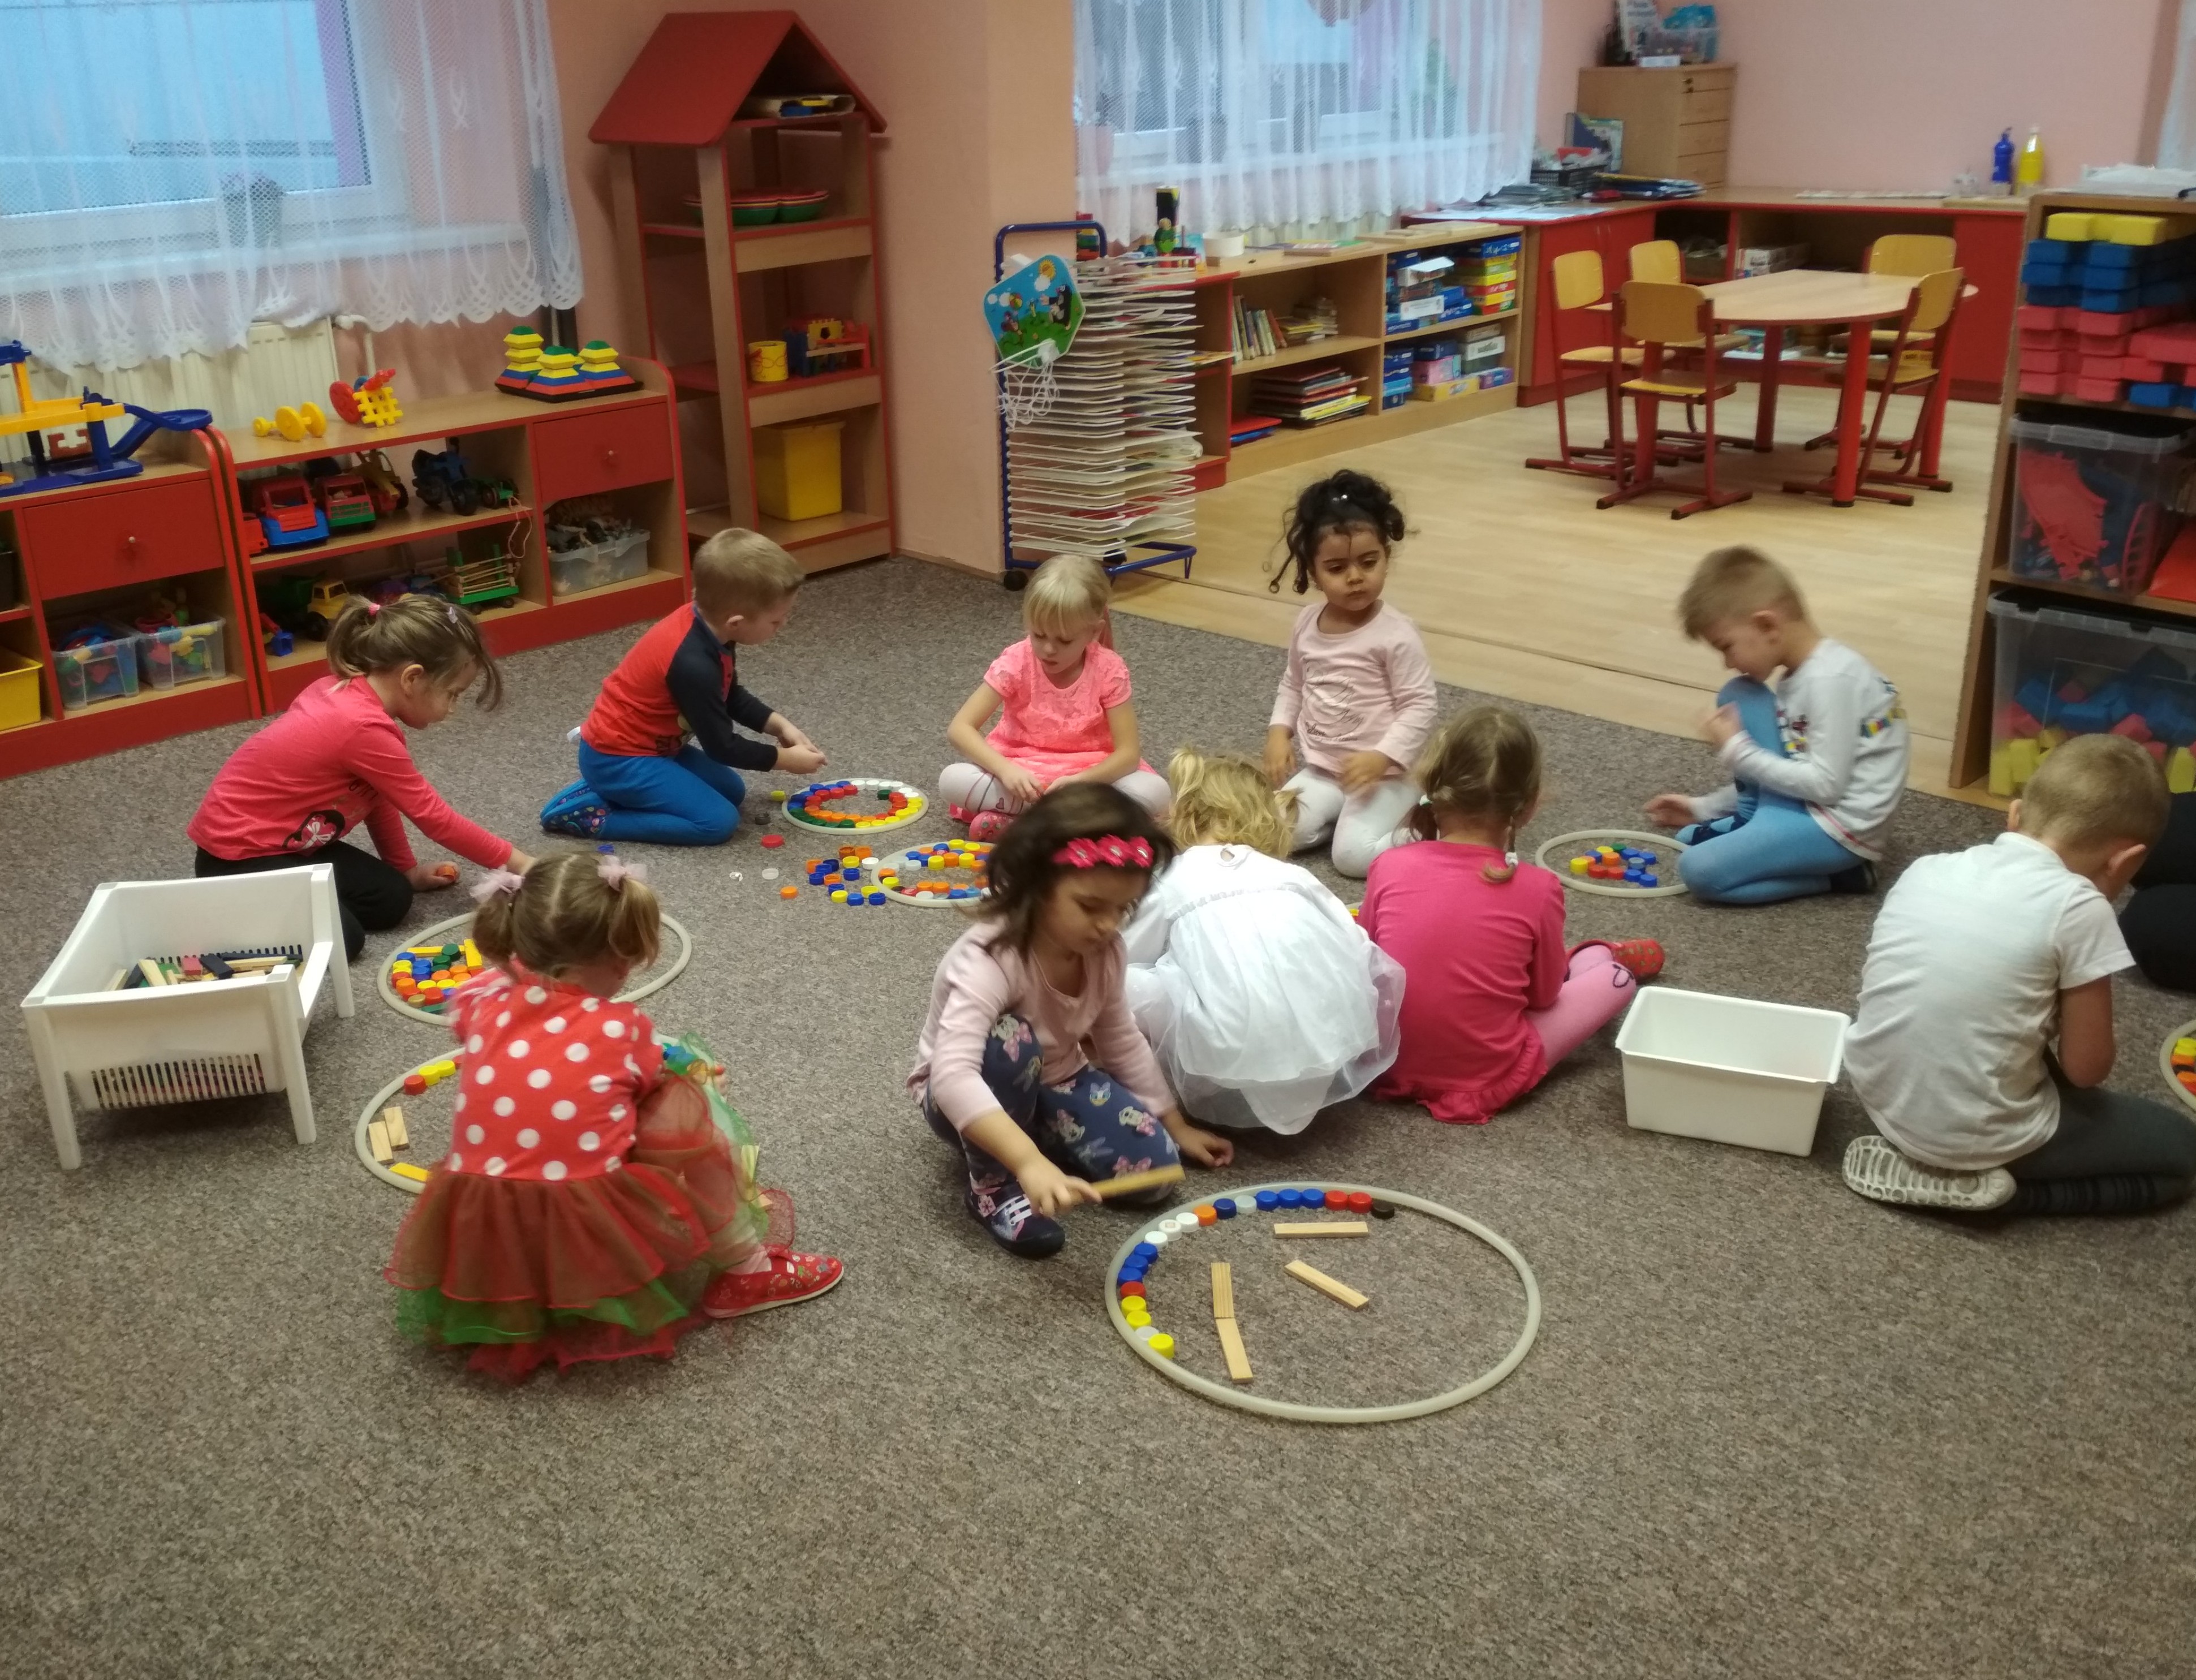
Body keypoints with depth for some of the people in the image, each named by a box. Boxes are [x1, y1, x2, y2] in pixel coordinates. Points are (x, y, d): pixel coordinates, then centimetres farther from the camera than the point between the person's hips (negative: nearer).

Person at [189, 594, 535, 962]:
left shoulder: (347, 689, -2)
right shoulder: (364, 728, -28)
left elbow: (377, 795, 10)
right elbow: (433, 816, -19)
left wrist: (407, 870, 14)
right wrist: (513, 859, -10)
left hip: (283, 839, 9)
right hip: (237, 855, -9)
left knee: (391, 900, -1)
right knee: (339, 940, -20)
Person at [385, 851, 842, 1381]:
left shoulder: (482, 1003, 5)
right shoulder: (622, 1029, -3)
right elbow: (652, 1085, 17)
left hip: (477, 1250, 5)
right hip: (595, 1249, -4)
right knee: (688, 1096, 9)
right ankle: (745, 1273, 16)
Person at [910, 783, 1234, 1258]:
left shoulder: (1103, 952, -12)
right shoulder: (990, 960, -35)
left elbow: (1122, 1041, 6)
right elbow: (953, 1074, -49)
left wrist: (1176, 1127, 11)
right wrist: (1031, 1162, -59)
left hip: (1055, 1085, 6)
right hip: (974, 1099, -5)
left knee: (1153, 1169, -15)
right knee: (1009, 1042, -39)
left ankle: (1035, 1132, 9)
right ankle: (994, 1184, -16)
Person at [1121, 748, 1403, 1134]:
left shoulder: (1177, 883, 15)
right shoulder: (1293, 875, 22)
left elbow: (1126, 956, 23)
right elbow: (1360, 950, 19)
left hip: (1234, 1057, -3)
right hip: (1331, 1046, 3)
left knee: (1128, 979, 12)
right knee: (1376, 962, 30)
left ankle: (1207, 1086, 12)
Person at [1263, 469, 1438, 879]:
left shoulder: (1395, 634, -17)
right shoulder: (1307, 623, 1)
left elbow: (1421, 706, -16)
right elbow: (1293, 684, 16)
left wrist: (1381, 757, -26)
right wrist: (1279, 733, 0)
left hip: (1382, 774, -6)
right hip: (1320, 768, 6)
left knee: (1353, 855, -22)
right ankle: (1350, 814, 8)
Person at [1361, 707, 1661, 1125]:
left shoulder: (1389, 866, -11)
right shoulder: (1537, 889, -16)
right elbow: (1543, 996, -1)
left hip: (1389, 1062, 3)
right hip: (1485, 1082, -3)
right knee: (1616, 977, 16)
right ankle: (1595, 956, 48)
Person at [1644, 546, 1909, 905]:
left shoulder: (1829, 680, -22)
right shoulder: (1802, 673, 9)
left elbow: (1826, 784, -24)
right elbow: (1793, 769, 19)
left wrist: (1738, 751, -16)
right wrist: (1704, 808, 19)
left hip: (1840, 828, -10)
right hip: (1804, 802, 10)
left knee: (1698, 870, -21)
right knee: (1738, 696, 5)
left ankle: (1836, 873, -5)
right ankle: (1750, 824, 6)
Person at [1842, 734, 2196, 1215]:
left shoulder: (1925, 868, 0)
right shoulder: (2077, 906, -16)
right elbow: (2085, 1069, -8)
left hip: (1880, 1099, 7)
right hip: (1978, 1133, -7)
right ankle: (1979, 1180, -1)